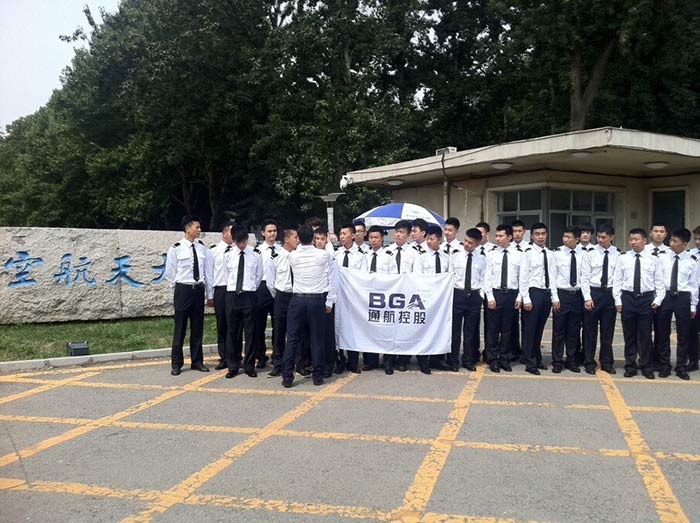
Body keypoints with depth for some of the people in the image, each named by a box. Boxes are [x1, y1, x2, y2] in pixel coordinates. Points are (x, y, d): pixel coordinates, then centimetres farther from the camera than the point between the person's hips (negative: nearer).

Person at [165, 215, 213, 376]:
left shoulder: (201, 247, 3)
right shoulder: (176, 248, -9)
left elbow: (207, 271, 8)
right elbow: (169, 273, 0)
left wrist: (210, 293, 7)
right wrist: (180, 288, 6)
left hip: (199, 289, 4)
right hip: (183, 290, -4)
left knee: (198, 327, 11)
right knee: (180, 328, 2)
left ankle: (197, 361, 22)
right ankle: (176, 364, 13)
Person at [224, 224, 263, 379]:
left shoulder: (256, 254, 0)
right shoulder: (228, 254, 3)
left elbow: (259, 275, 8)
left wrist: (251, 290, 9)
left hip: (249, 295, -1)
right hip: (232, 295, 1)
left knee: (250, 331, 3)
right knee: (232, 331, 6)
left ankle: (249, 366, 14)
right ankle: (232, 366, 16)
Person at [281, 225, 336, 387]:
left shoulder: (293, 256, 0)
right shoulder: (323, 255, -5)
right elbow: (331, 279, -3)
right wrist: (329, 301, 3)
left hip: (297, 300, 1)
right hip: (317, 300, -1)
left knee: (292, 339, 5)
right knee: (317, 340, 6)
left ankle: (287, 377, 6)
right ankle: (317, 376, 12)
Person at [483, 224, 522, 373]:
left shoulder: (518, 255, 3)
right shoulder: (491, 254, 2)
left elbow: (522, 277, 3)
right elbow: (487, 277, 1)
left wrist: (519, 297, -3)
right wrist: (490, 296, -6)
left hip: (512, 294, 0)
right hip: (495, 293, 0)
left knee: (507, 328, 9)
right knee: (493, 328, 4)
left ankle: (505, 359, 19)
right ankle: (493, 359, 13)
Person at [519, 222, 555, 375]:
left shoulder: (550, 254, 9)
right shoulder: (528, 253, -7)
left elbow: (553, 276, 9)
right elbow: (523, 277, -9)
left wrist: (554, 297, 4)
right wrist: (526, 299, -13)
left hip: (547, 293, 5)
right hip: (533, 292, -5)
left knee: (539, 329, 15)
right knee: (529, 329, 1)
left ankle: (537, 359, 28)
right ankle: (530, 363, 9)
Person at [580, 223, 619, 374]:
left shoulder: (618, 255, -1)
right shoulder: (590, 254, -2)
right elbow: (584, 277, -3)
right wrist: (587, 298, -9)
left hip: (610, 294, 1)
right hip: (593, 292, -1)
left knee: (608, 331, 10)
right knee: (590, 330, 5)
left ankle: (606, 362, 23)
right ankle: (589, 363, 16)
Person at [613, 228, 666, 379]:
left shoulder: (653, 258, 1)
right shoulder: (623, 258, 3)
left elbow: (659, 281, 3)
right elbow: (617, 280, 3)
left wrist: (658, 300, -4)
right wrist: (618, 300, -1)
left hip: (646, 299, -1)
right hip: (628, 298, 1)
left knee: (645, 335, 4)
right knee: (629, 334, 8)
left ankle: (647, 367, 17)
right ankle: (630, 366, 18)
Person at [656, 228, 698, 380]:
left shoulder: (692, 261, -3)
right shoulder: (663, 258, 0)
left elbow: (694, 284, -1)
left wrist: (693, 305, -1)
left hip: (683, 298, -1)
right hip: (665, 296, 1)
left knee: (683, 335, 6)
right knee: (663, 333, 8)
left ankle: (681, 367, 19)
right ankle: (664, 366, 20)